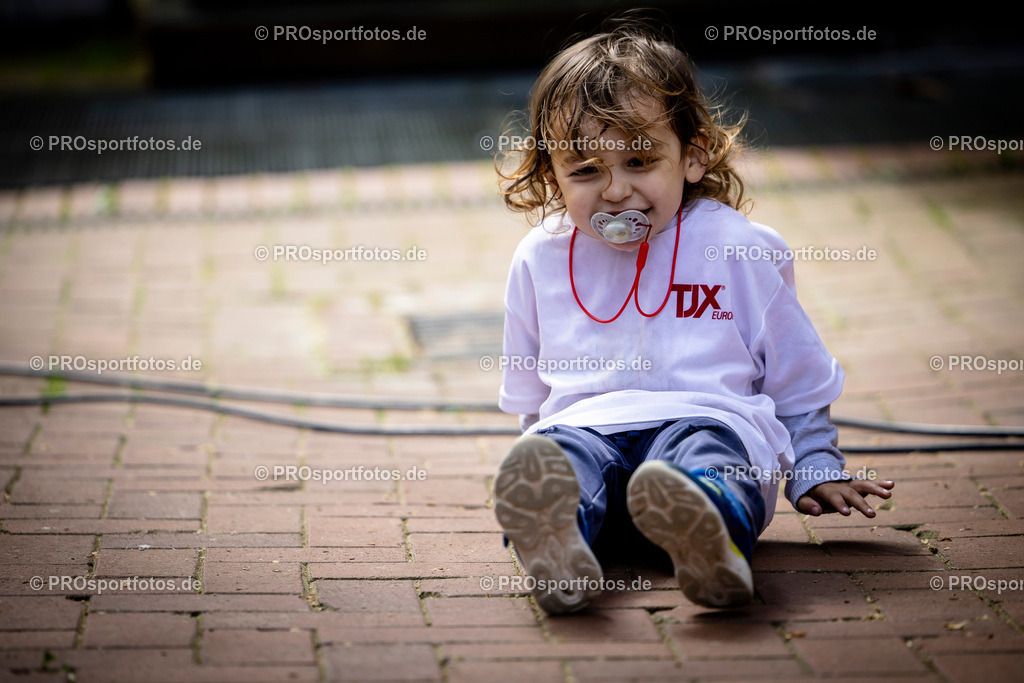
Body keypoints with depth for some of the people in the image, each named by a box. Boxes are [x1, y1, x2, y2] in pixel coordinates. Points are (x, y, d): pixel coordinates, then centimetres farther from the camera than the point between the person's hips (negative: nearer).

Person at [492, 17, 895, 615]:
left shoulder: (741, 250, 10)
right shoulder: (540, 261, 17)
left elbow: (798, 381, 19)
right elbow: (530, 396, 30)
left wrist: (817, 472, 17)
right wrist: (536, 441, 20)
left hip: (711, 415, -2)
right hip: (583, 422, 2)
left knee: (706, 450, -39)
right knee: (560, 452, -35)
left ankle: (711, 539, -72)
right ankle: (555, 538, -68)